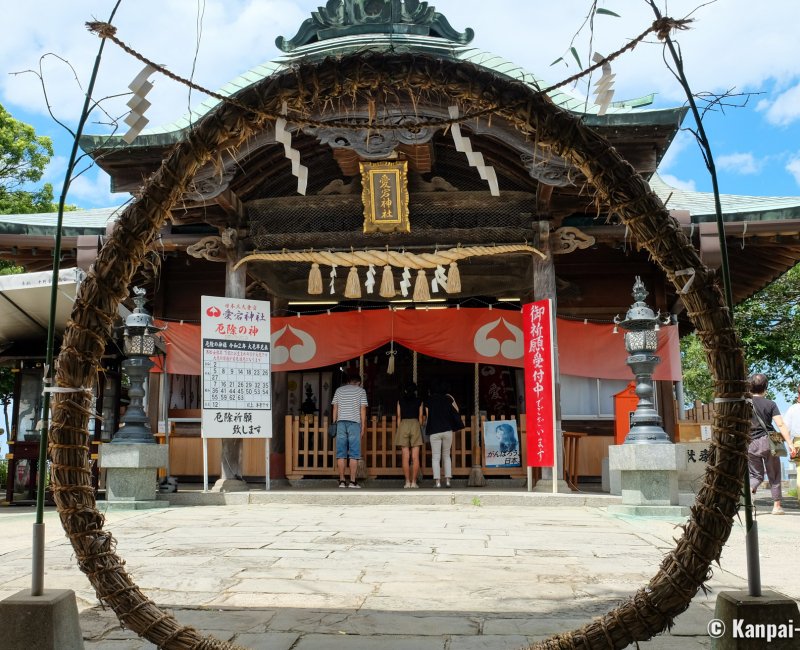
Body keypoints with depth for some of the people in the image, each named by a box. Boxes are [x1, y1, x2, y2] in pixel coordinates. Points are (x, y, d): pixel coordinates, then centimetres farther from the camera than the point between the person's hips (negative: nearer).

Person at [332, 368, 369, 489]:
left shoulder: (339, 390, 14)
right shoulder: (361, 390, 7)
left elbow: (335, 408, 11)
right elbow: (363, 410, 3)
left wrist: (334, 424, 14)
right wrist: (363, 426, 6)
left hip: (341, 423, 3)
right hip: (354, 423, -3)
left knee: (341, 453, 3)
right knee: (354, 454, -1)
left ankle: (342, 481, 1)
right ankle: (352, 482, -5)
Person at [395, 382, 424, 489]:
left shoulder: (400, 401, 10)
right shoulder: (419, 401, 8)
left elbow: (399, 417, 9)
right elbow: (420, 417, 7)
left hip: (403, 425, 1)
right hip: (415, 425, -1)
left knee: (405, 457, 1)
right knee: (415, 457, 0)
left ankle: (407, 482, -2)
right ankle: (414, 482, -3)